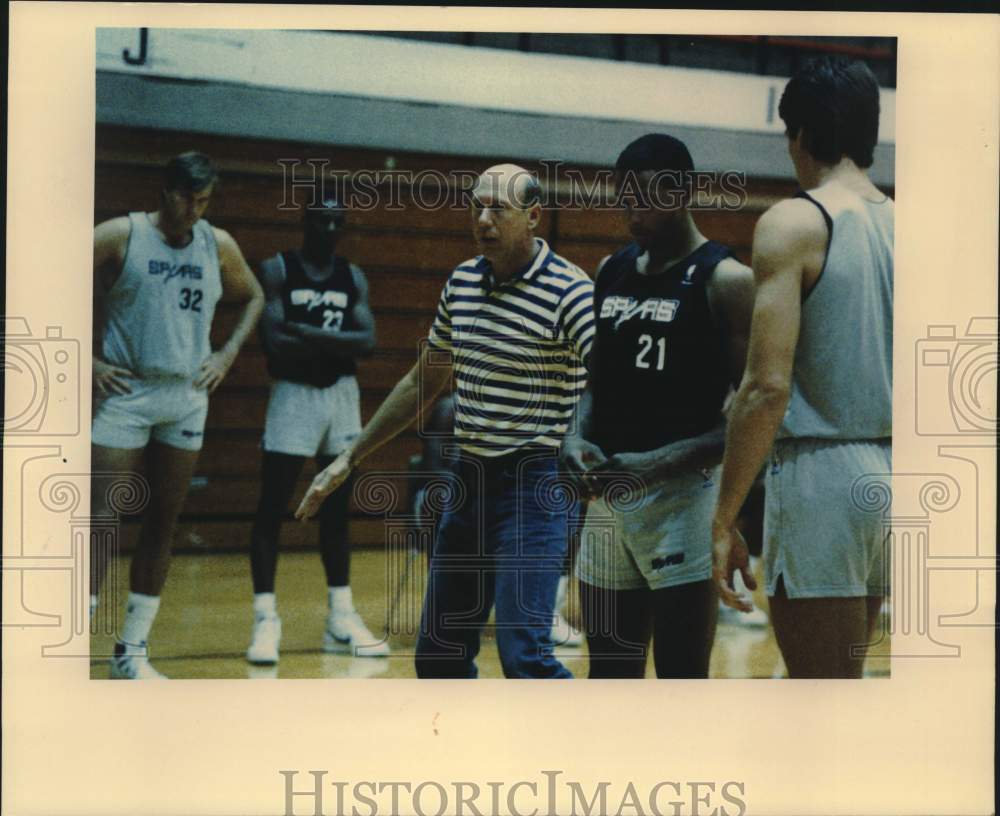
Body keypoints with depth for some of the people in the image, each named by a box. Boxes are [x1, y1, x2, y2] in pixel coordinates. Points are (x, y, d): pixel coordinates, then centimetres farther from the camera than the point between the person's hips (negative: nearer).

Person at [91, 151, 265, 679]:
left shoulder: (218, 246, 6)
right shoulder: (119, 236, -8)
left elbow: (253, 297, 21)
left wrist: (227, 355, 9)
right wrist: (90, 360, -11)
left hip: (187, 397, 5)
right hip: (123, 393, -5)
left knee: (163, 522, 7)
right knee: (102, 519, -10)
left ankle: (132, 651, 16)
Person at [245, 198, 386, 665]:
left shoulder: (353, 278, 9)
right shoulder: (277, 271, -4)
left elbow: (368, 340, -4)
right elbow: (274, 342, -16)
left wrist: (310, 335, -17)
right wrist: (338, 343, -13)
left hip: (343, 396, 5)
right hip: (293, 394, -5)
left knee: (336, 510, 10)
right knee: (272, 510, -5)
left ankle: (341, 618, 16)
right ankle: (265, 619, -3)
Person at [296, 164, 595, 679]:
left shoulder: (569, 293, -13)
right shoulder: (462, 282, 8)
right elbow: (422, 383, 20)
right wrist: (349, 459, 21)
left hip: (532, 487, -7)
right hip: (468, 482, 7)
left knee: (524, 656, -17)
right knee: (439, 655, 12)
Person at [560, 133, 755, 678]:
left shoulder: (725, 280, -9)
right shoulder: (612, 271, 12)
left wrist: (658, 462, -23)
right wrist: (576, 438, -2)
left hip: (682, 496, -7)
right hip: (609, 496, 7)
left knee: (682, 683, -3)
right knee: (609, 678, 13)